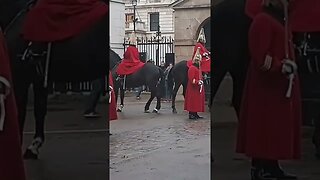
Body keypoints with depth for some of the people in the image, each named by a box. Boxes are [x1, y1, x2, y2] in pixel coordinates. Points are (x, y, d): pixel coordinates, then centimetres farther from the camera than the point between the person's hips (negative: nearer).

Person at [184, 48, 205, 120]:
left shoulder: (198, 68, 19)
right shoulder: (192, 68, -12)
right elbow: (191, 79, -20)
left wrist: (201, 81, 10)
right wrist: (198, 82, -26)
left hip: (198, 88, 10)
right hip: (193, 89, -10)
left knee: (197, 101, 11)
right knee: (192, 101, -8)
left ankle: (195, 114, 16)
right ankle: (191, 114, -5)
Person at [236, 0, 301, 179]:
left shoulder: (279, 21, 19)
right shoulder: (262, 20, -13)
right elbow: (260, 56, -20)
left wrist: (289, 64, 8)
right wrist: (281, 66, -24)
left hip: (280, 86, 10)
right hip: (266, 86, -10)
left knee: (277, 127, 11)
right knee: (264, 127, -7)